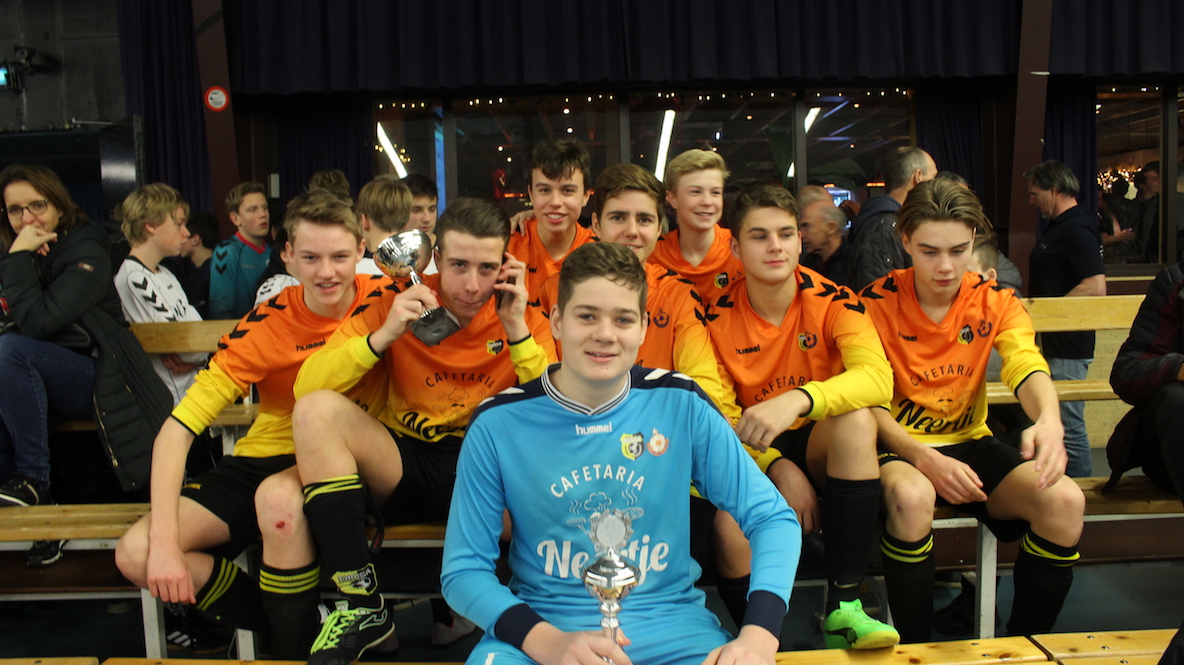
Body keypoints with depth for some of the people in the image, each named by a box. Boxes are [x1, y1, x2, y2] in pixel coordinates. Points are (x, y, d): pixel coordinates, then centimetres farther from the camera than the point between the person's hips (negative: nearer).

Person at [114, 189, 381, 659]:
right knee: (136, 554, -14)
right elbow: (176, 430, -16)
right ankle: (277, 620, 2)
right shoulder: (265, 327, -13)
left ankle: (295, 643, -13)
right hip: (266, 457, 3)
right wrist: (164, 542, -25)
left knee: (279, 496, -37)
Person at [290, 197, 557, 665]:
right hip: (402, 465, 1)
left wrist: (516, 329, -21)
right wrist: (384, 335, -24)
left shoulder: (523, 315, -4)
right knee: (317, 409, -22)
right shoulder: (398, 300, -5)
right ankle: (361, 606, -16)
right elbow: (306, 387, -12)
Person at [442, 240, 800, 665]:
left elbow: (773, 519, 0)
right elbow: (463, 569, -2)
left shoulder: (682, 405, -3)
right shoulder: (497, 424, -5)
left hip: (670, 623, 2)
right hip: (541, 627, -1)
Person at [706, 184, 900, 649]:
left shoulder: (832, 301, -9)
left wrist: (798, 400, -43)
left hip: (822, 443, 1)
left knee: (856, 419, -34)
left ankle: (843, 605, -27)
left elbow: (878, 377, -25)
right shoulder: (718, 316, -7)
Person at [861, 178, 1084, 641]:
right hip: (900, 446, -3)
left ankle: (1023, 645, -1)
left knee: (1065, 501, -22)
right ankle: (914, 649, -15)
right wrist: (924, 459, -29)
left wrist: (1049, 420, -40)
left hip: (970, 442, 4)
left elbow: (1027, 366, -15)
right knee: (911, 497, -38)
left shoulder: (994, 301, 2)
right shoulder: (878, 303, -7)